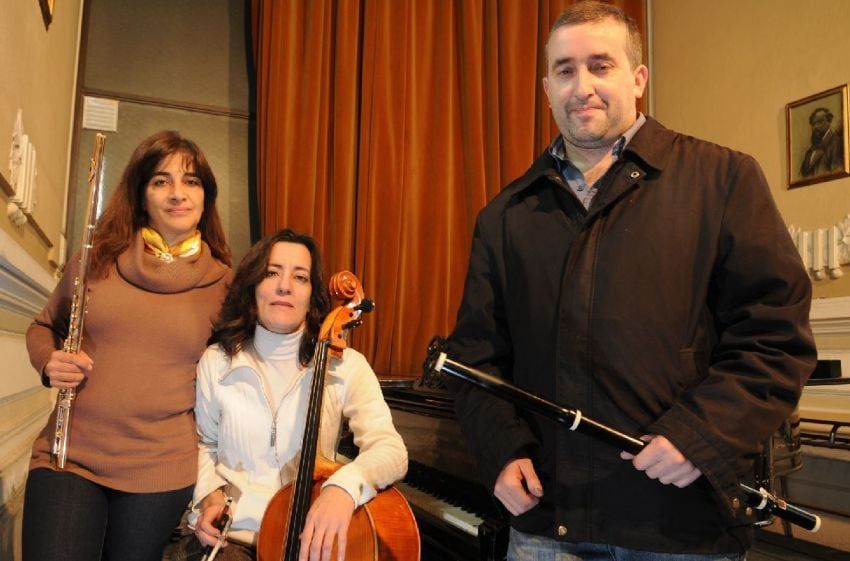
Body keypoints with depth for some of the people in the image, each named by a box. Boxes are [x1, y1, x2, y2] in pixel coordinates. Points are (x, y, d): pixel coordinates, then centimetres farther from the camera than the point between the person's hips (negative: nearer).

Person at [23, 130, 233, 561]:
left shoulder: (222, 282, -2)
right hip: (68, 454, 1)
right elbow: (44, 327, 16)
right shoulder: (97, 259, 1)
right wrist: (49, 362, -5)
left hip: (162, 469, 0)